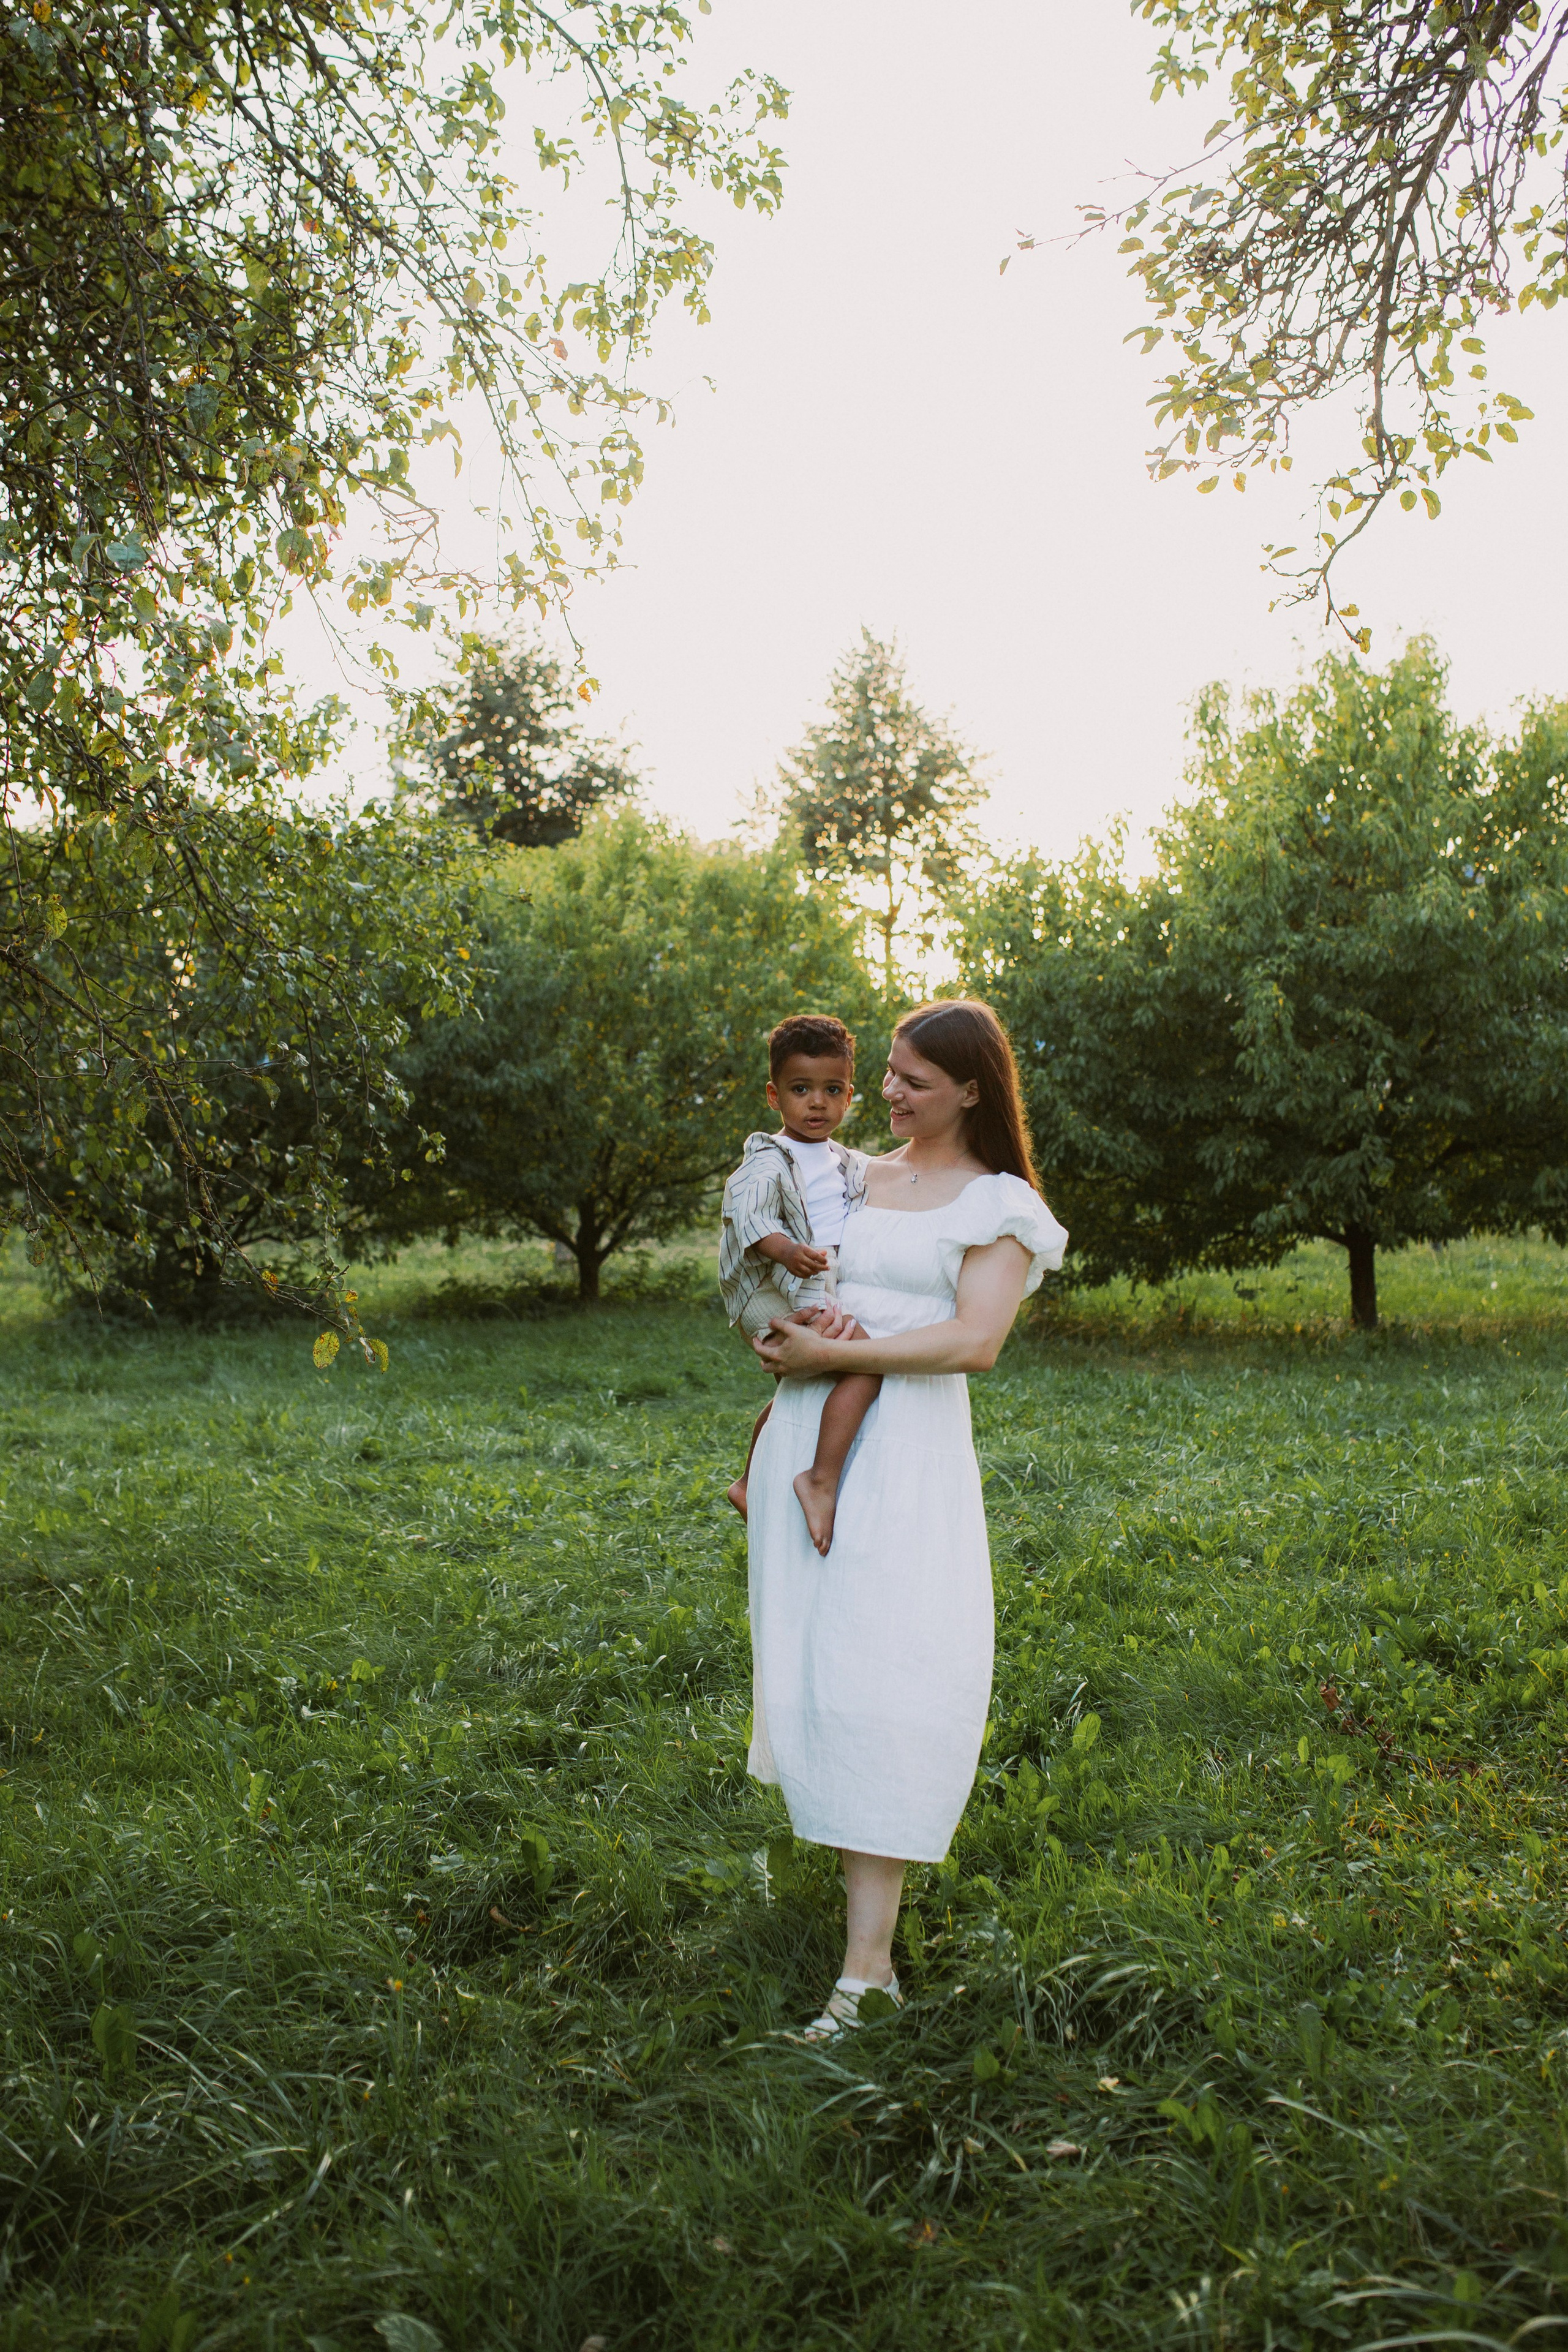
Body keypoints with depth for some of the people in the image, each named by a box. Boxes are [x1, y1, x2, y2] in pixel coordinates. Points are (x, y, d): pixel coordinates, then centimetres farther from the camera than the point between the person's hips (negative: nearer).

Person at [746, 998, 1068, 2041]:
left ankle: (869, 1963, -8)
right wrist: (795, 1334, -2)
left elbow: (974, 1341, -13)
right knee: (807, 1659, 10)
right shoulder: (854, 1175, 16)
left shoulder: (997, 1204, 0)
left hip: (906, 1451, -6)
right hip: (811, 1432, 6)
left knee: (881, 1676, -10)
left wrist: (835, 1354, -13)